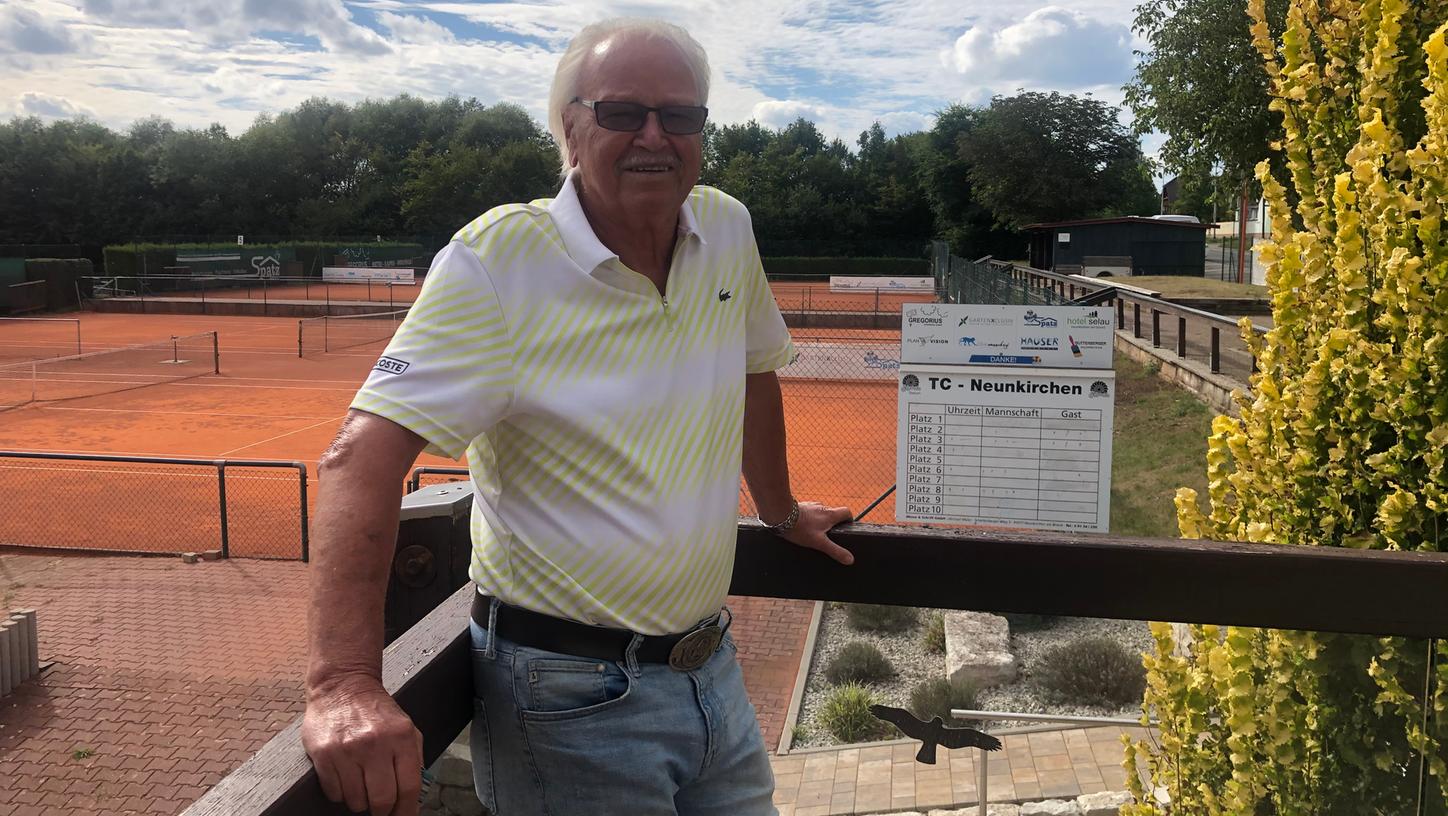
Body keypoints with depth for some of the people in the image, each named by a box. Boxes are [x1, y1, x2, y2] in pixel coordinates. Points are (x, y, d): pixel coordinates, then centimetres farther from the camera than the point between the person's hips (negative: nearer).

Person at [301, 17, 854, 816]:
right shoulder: (495, 261, -16)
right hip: (570, 697, -5)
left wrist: (781, 512, 29)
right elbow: (366, 452, -25)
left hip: (712, 672, 6)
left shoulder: (728, 231, 1)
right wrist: (343, 682, -36)